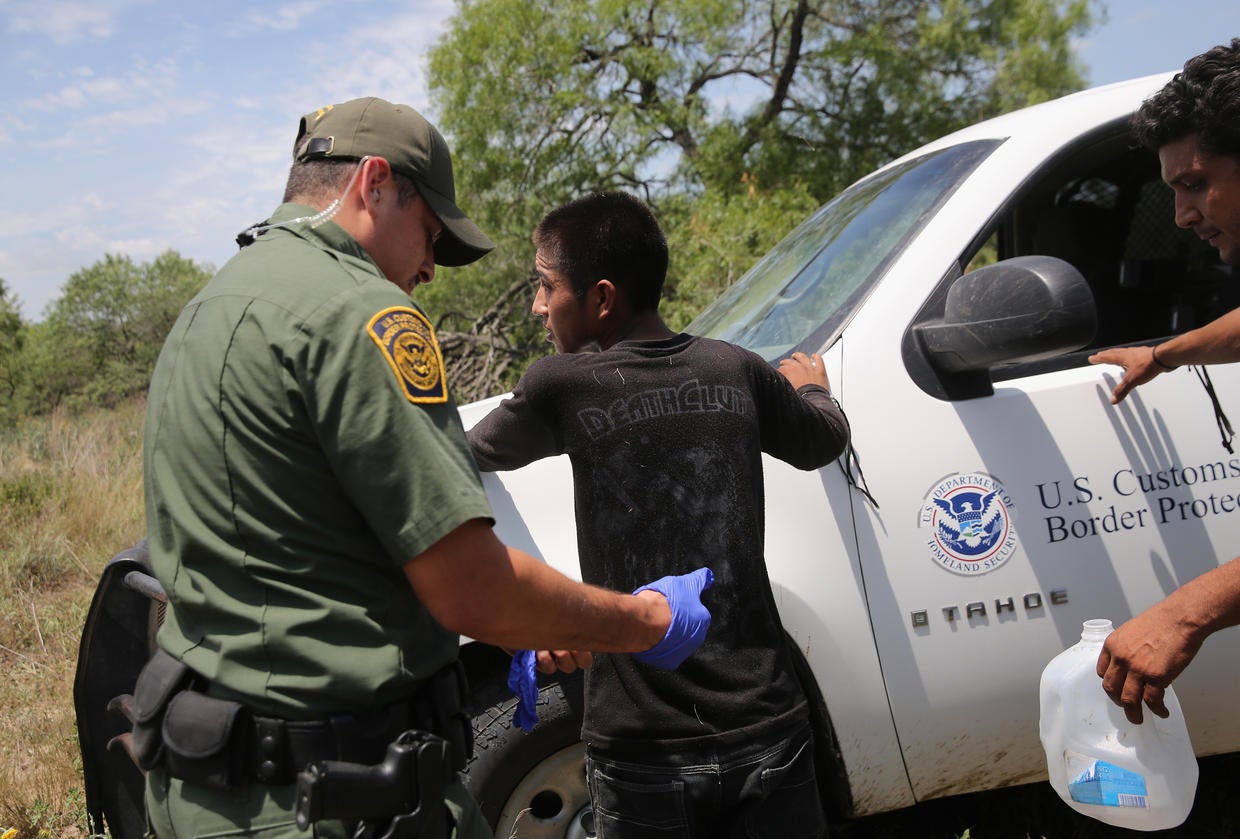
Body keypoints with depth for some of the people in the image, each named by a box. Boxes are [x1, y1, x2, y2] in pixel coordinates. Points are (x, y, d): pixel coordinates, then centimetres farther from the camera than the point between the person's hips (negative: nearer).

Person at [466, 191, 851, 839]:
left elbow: (474, 453, 10)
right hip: (765, 730, 3)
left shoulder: (561, 386, -10)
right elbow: (823, 442, 20)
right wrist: (809, 387, 41)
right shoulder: (736, 371, 0)